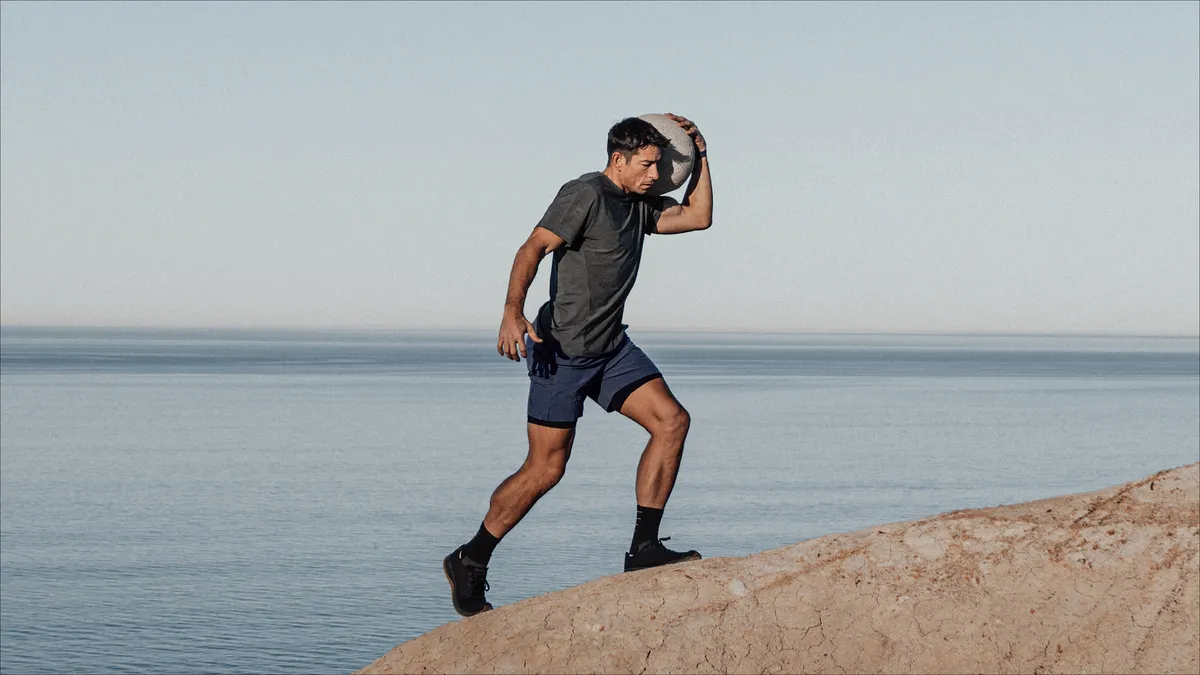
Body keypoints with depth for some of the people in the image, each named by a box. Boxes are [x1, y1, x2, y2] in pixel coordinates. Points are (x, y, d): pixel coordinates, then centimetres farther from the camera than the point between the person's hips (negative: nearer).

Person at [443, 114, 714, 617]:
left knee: (672, 421, -9)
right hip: (562, 349, -8)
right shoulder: (585, 195, -14)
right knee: (546, 468, -6)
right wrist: (513, 313, -37)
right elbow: (533, 249, -23)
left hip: (611, 347, 8)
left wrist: (700, 154, 12)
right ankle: (469, 563, 9)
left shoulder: (639, 206, 13)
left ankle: (643, 548, -7)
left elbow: (697, 217, 23)